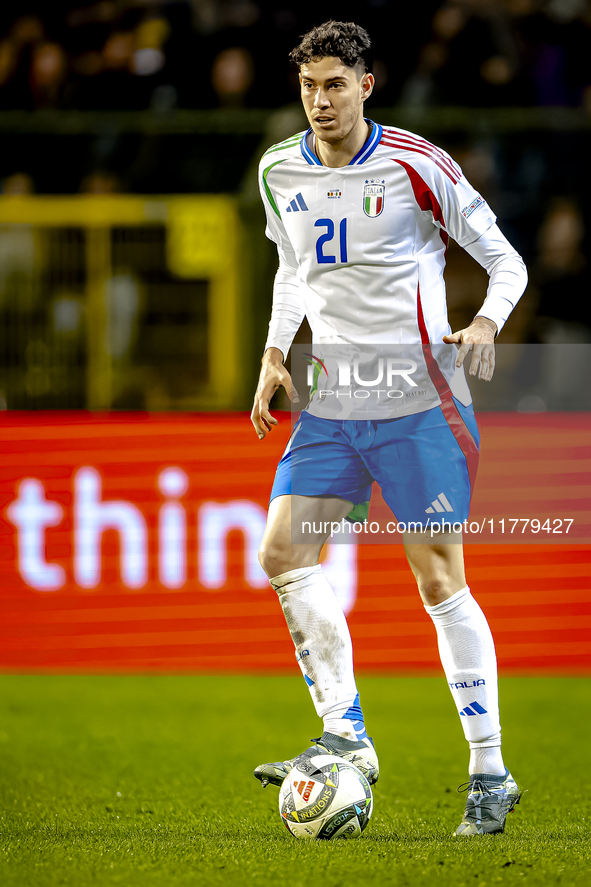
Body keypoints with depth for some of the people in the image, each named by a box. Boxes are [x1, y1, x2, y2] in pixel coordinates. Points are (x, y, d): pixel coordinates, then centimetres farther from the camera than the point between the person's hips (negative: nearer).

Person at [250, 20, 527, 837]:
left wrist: (485, 324, -21)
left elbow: (505, 261, -2)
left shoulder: (414, 166, -9)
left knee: (439, 579, -7)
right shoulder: (280, 173, 7)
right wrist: (275, 354, 12)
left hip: (417, 402, -6)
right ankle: (346, 738, -7)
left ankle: (490, 770, -1)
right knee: (284, 553, -10)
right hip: (330, 403, 6)